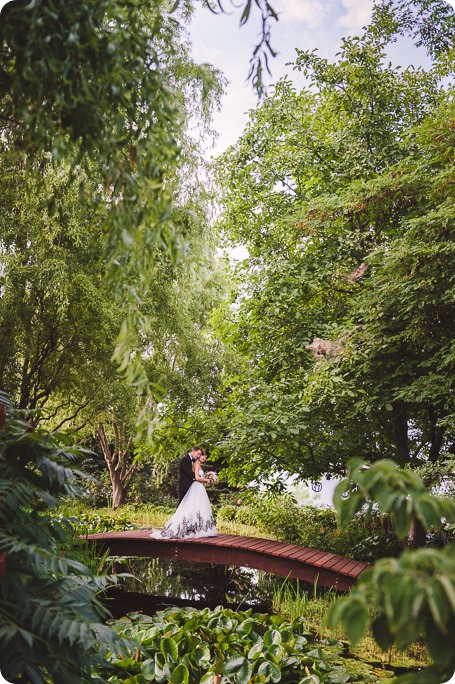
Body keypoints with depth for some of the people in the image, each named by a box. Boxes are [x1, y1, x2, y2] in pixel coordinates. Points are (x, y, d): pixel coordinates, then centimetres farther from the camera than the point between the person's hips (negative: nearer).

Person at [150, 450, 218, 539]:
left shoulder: (199, 465, 20)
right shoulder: (197, 464, -9)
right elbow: (197, 478, -17)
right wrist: (206, 480, -5)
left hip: (200, 489, 10)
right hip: (197, 489, -10)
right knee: (194, 508, -9)